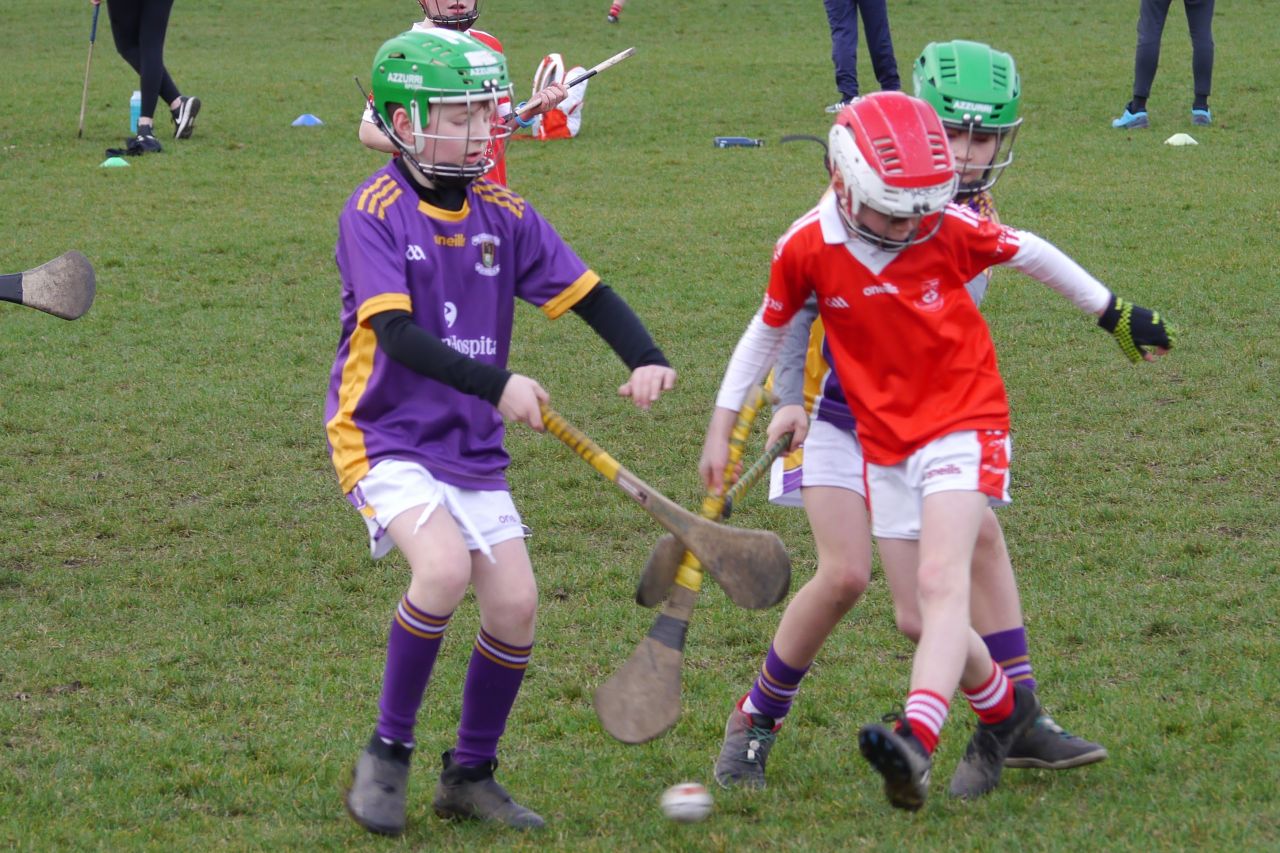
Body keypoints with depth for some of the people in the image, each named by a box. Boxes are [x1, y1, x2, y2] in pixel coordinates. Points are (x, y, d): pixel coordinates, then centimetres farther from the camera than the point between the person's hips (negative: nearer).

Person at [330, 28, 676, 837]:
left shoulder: (503, 214, 4)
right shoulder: (375, 211, -13)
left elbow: (588, 291, 5)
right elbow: (395, 331, -25)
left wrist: (647, 358, -14)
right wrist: (497, 385, -35)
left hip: (473, 448, 6)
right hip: (386, 436, -6)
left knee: (516, 604, -2)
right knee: (444, 567, -28)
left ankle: (471, 775, 19)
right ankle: (387, 754, -10)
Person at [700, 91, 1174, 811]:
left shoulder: (952, 229, -10)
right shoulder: (807, 250, -7)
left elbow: (1032, 254, 8)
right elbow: (768, 332, 9)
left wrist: (1113, 312, 17)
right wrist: (723, 426, 13)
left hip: (964, 425, -3)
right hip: (884, 444, 3)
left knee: (942, 581, -24)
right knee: (922, 616, 3)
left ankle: (916, 740, -41)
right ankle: (1007, 711, 28)